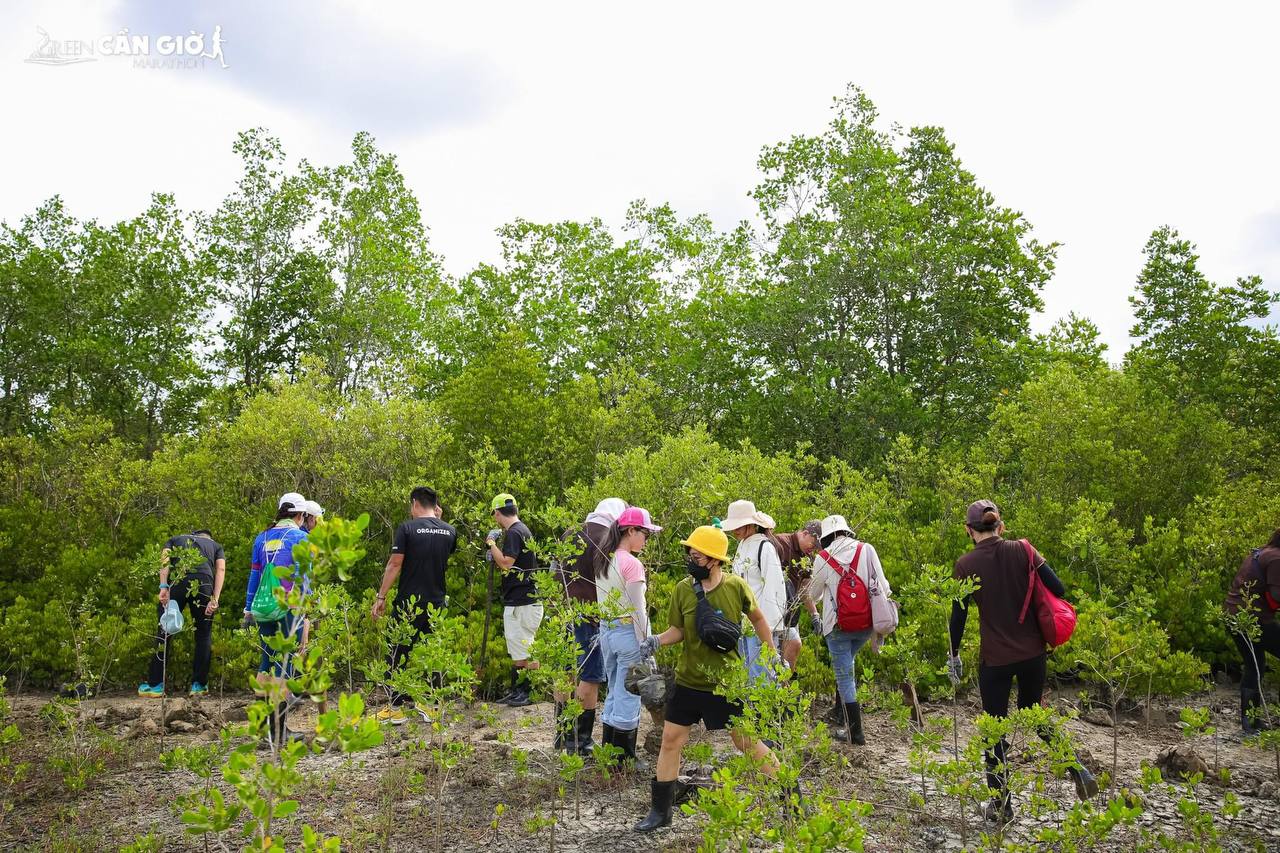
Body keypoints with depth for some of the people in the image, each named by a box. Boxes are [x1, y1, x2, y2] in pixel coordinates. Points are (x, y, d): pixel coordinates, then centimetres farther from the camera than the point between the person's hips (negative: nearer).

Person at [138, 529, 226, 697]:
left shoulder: (175, 540, 33)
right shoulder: (216, 546, 32)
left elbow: (164, 558, 9)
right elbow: (221, 569, 11)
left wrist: (164, 586, -3)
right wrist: (215, 600, 0)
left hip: (176, 581, 0)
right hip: (204, 582, 0)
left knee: (164, 632, 10)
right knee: (203, 634, 11)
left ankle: (155, 684, 13)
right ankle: (199, 685, 12)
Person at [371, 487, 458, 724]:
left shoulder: (407, 529, -9)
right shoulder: (449, 531, 4)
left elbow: (394, 565, -12)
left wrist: (380, 597, -6)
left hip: (409, 603, -4)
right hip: (437, 603, 4)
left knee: (400, 654, 6)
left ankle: (396, 708, 9)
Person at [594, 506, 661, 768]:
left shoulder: (602, 560, 7)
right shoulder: (631, 563, -17)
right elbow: (638, 610, -16)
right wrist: (645, 644, -11)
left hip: (606, 630, 8)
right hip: (629, 632, -8)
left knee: (614, 692, 18)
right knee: (629, 697, 2)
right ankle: (625, 758, 11)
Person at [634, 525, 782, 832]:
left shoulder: (736, 586, -13)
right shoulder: (682, 589, -8)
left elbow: (758, 619, 4)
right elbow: (678, 630, 3)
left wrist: (773, 655, 6)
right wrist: (655, 641, -15)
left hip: (727, 681, -3)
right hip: (688, 680, 3)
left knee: (747, 741, 6)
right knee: (671, 740, 5)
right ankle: (660, 811, 21)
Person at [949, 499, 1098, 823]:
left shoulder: (966, 564, -10)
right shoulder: (1022, 550, -5)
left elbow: (958, 615, -6)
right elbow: (1057, 590, -6)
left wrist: (953, 655, 6)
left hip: (995, 658, -3)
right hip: (1033, 652, 3)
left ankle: (1001, 806, 19)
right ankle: (1076, 766, 11)